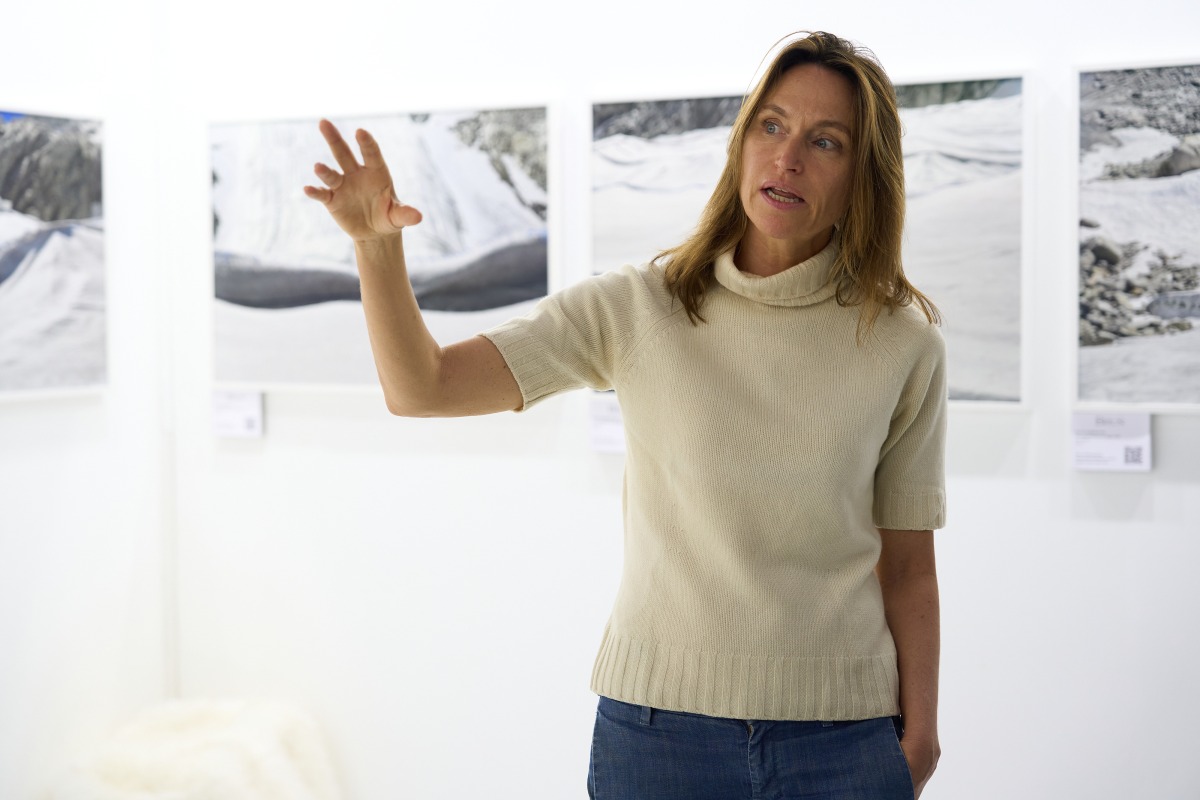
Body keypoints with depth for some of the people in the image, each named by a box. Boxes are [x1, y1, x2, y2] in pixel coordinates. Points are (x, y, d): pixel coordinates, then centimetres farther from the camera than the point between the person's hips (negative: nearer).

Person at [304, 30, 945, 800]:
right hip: (658, 718, 0)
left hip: (844, 738, 0)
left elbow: (908, 569, 3)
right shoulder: (636, 310, -2)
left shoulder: (904, 343, -1)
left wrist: (919, 735, -1)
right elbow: (421, 387, -7)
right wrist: (376, 243, -21)